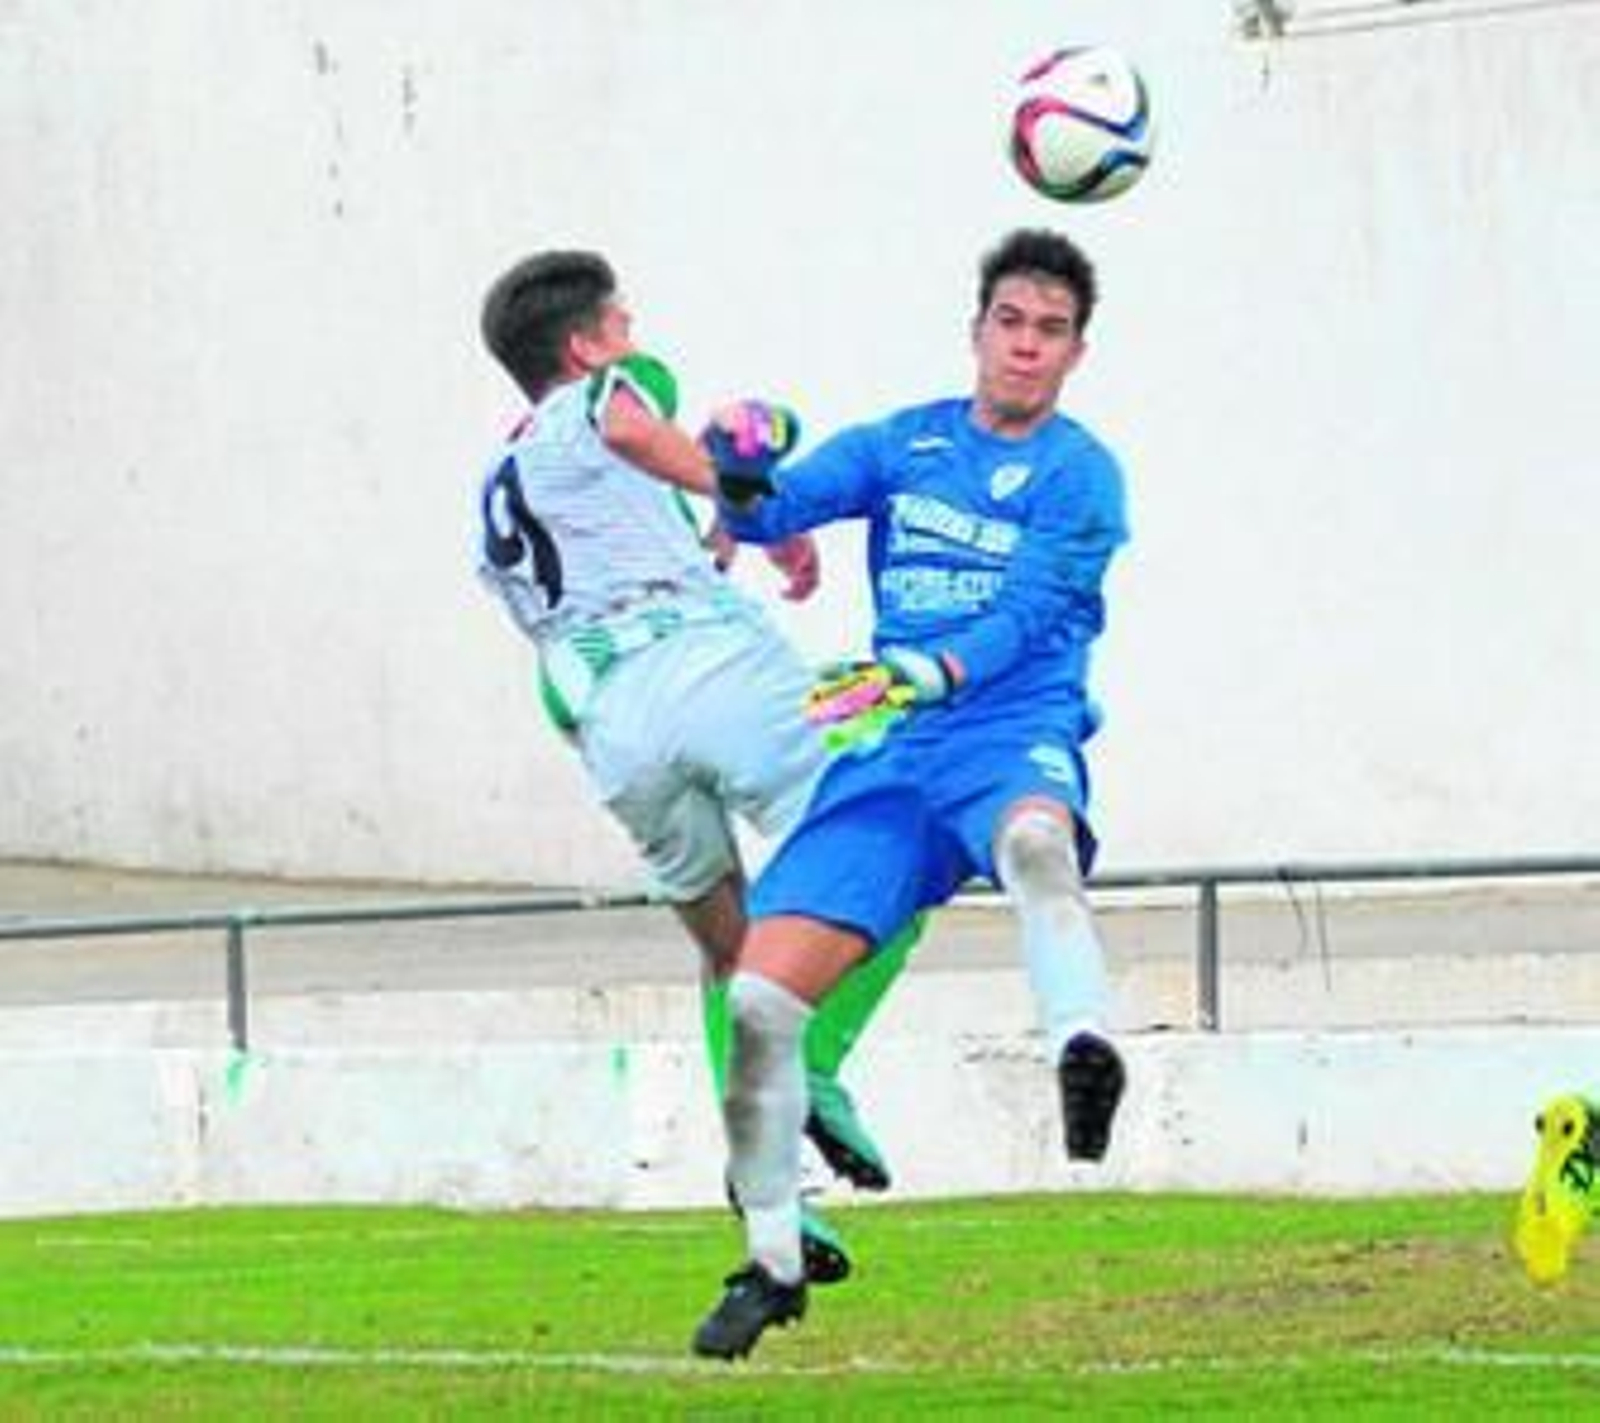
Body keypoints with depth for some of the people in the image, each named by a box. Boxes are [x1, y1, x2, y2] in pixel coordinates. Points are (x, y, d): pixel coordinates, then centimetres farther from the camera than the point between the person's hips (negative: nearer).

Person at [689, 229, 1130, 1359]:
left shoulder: (1078, 474, 1)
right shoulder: (906, 445, 15)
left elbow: (1026, 617, -12)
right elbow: (775, 508, 4)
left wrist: (936, 671, -31)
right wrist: (743, 485, -20)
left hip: (1013, 732, -4)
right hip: (890, 757, 4)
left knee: (1035, 838, -42)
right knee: (759, 996, -7)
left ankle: (1086, 1050, -68)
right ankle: (773, 1262, 10)